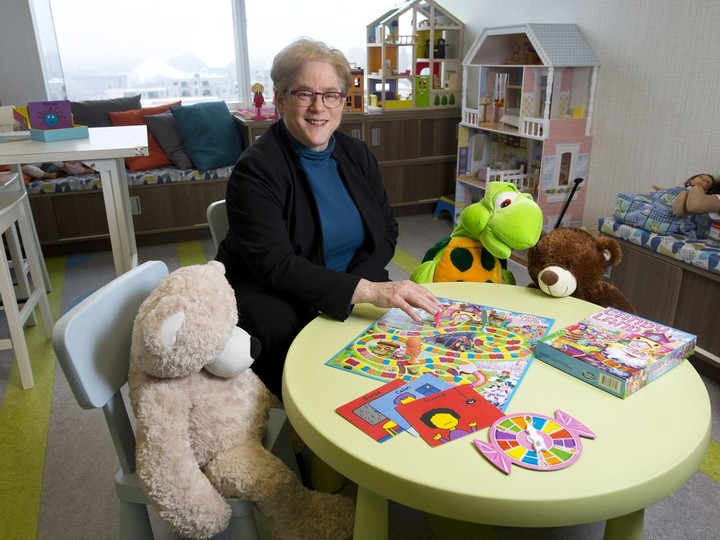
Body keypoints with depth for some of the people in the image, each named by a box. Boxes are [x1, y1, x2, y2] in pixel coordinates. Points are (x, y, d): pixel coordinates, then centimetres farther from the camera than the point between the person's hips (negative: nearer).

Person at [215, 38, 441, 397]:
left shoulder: (357, 155, 5)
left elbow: (386, 231, 6)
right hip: (273, 297, -4)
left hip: (356, 290, 5)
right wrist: (365, 290, -36)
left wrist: (346, 290, -13)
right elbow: (276, 266, -24)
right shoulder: (256, 169, -15)